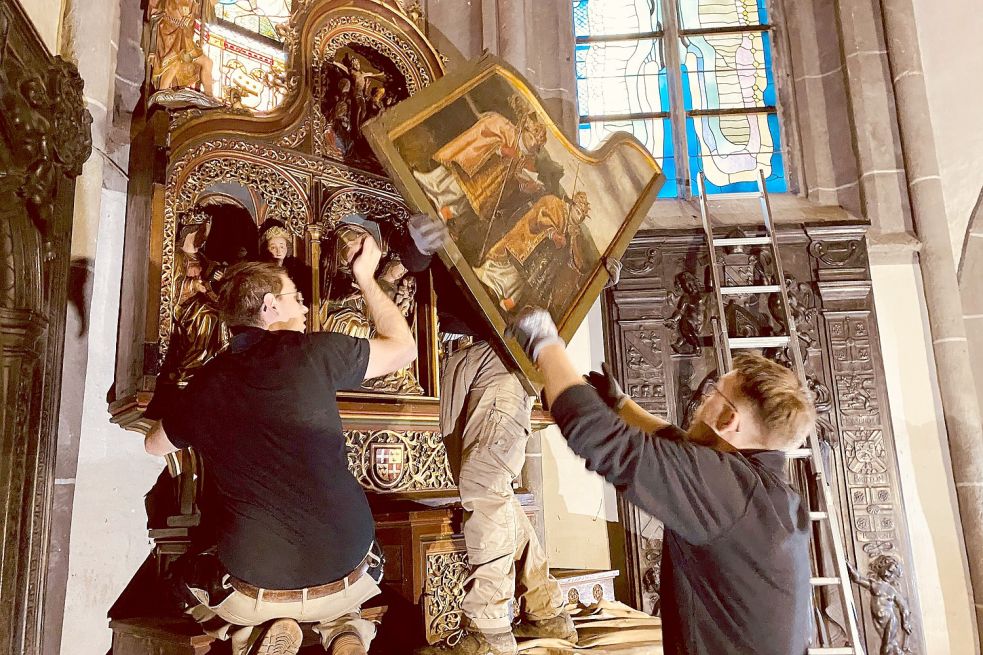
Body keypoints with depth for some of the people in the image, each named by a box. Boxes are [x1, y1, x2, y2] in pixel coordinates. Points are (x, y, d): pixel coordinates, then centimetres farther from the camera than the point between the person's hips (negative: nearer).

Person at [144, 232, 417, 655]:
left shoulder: (204, 385, 2)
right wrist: (366, 279, 20)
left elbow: (154, 445, 24)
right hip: (346, 574, 0)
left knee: (188, 580, 33)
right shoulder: (311, 351, -8)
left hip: (253, 591, 1)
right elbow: (404, 348, 8)